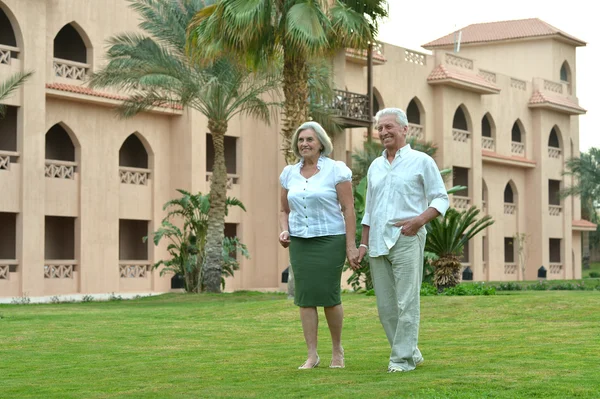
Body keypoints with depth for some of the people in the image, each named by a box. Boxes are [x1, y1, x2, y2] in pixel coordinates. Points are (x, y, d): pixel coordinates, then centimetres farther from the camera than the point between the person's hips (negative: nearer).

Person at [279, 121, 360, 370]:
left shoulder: (336, 170, -5)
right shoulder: (289, 173, 9)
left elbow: (348, 209, -6)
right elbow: (285, 211, 18)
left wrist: (351, 245, -11)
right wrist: (284, 231, -3)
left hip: (329, 240, -4)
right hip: (300, 243, 4)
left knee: (328, 295, -5)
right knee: (305, 297, -1)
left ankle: (337, 349, 17)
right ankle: (312, 355, 5)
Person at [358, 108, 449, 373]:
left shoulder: (421, 161, 2)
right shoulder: (375, 167, 18)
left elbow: (441, 199, 0)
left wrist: (419, 220, -15)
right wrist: (363, 243, 15)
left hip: (406, 240, -6)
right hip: (378, 244, 6)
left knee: (406, 303, -8)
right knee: (385, 306, 6)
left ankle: (402, 359, -4)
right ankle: (411, 352, 18)